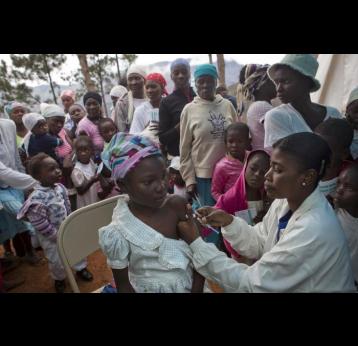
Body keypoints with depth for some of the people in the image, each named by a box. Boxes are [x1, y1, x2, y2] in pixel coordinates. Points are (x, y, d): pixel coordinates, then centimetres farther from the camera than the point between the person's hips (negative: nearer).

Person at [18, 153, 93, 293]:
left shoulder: (60, 187, -9)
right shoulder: (37, 198, -32)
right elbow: (40, 224, -27)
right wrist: (57, 236, -18)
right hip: (51, 238, -6)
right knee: (57, 261, 13)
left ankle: (81, 268, 48)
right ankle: (59, 279, 44)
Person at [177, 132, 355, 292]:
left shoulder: (313, 231, -32)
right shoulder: (286, 200, -9)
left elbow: (251, 283, -26)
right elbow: (258, 243, 2)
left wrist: (195, 243, -26)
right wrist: (228, 222, -15)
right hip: (281, 284, 6)